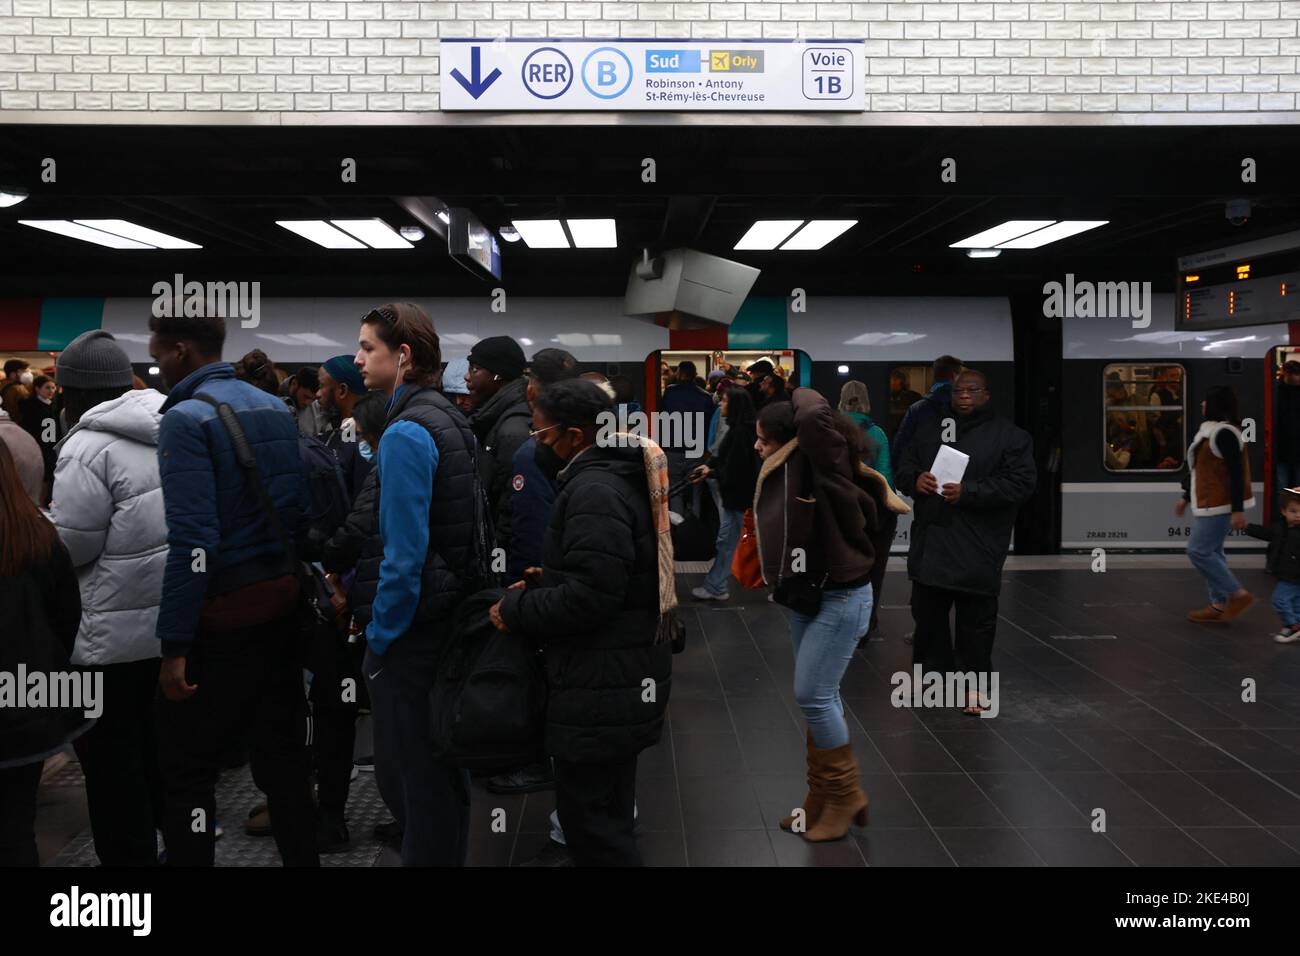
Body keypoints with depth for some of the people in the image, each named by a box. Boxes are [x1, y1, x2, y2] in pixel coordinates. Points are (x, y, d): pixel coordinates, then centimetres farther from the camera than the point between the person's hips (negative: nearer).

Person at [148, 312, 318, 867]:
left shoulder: (188, 418, -13)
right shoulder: (274, 408, 10)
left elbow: (193, 541, -20)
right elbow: (303, 513, 12)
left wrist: (174, 645, -18)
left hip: (222, 614, -7)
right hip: (282, 602, 7)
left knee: (187, 768, 6)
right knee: (282, 756, 15)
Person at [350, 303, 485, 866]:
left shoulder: (405, 433, -19)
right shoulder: (449, 418, 9)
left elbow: (404, 554, -23)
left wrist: (380, 637, -12)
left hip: (413, 629, -9)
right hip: (452, 615, 9)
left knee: (414, 775, 3)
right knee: (445, 768, 20)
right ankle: (450, 853, 33)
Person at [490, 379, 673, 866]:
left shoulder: (594, 491, -21)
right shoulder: (621, 476, 11)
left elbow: (589, 597, -27)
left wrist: (514, 608, -13)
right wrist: (550, 580, 12)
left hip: (602, 682, -10)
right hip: (626, 669, 10)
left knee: (587, 818, 0)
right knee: (611, 810, 20)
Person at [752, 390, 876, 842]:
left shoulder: (821, 467, -19)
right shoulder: (784, 472, 5)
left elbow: (815, 418, -36)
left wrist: (803, 396, -17)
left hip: (840, 599, -9)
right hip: (806, 598, 9)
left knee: (812, 695, -8)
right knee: (820, 698, 13)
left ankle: (845, 795, 9)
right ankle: (825, 800, 22)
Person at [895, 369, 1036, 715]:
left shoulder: (1009, 435, -1)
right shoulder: (929, 427, 14)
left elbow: (1021, 483, -10)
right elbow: (903, 467, 15)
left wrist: (969, 492, -19)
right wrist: (915, 479, -10)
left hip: (976, 547, -4)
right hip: (930, 541, 5)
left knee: (976, 620, 2)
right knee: (927, 612, 12)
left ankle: (977, 683, 16)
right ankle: (933, 672, 27)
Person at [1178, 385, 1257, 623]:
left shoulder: (1225, 433, -18)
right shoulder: (1209, 430, 13)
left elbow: (1237, 473, -22)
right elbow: (1197, 469, 21)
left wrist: (1238, 510, -24)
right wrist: (1186, 498, 25)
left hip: (1219, 506, -10)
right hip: (1208, 504, 10)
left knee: (1199, 551, -9)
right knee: (1211, 552, 13)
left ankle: (1238, 595, -1)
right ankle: (1219, 605, 18)